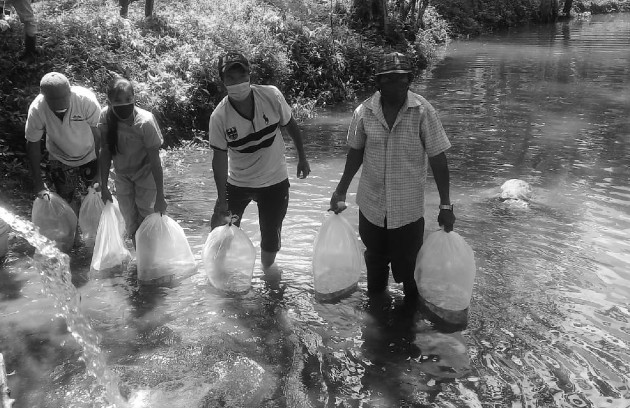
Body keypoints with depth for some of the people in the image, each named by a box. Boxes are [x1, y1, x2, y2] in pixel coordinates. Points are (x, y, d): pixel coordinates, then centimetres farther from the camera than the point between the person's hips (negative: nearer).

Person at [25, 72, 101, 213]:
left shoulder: (87, 100, -31)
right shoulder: (36, 109, -26)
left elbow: (100, 137, -21)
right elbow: (33, 145, -11)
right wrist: (38, 182, -9)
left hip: (90, 157, -1)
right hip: (60, 160, 1)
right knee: (70, 204, 6)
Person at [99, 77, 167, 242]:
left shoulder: (145, 122, -29)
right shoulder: (106, 116, -19)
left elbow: (155, 161, -25)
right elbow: (105, 153, -10)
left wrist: (160, 197, -24)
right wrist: (103, 187, -9)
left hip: (145, 172, -3)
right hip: (122, 174, 4)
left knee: (146, 214, -7)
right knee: (130, 220, 8)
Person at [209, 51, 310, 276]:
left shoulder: (272, 96, -18)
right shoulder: (219, 117, -20)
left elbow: (291, 126, -2)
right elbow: (220, 158, -15)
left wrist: (302, 158, 7)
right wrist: (222, 200, -16)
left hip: (274, 181, 0)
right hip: (237, 182, 0)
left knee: (271, 234, 9)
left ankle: (268, 265, 43)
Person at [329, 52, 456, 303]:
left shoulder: (423, 112, -14)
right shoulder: (365, 111, -7)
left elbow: (438, 159, -9)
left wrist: (445, 205, -7)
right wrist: (341, 191, 11)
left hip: (408, 209, -2)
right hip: (371, 205, 3)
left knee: (406, 267, 9)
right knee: (375, 260, 22)